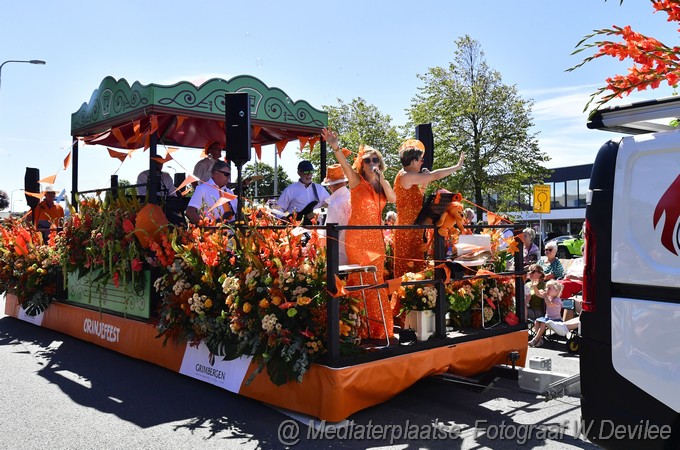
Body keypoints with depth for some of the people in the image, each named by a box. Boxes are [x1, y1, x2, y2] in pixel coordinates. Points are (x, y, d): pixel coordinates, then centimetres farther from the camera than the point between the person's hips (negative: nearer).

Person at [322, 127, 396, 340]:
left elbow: (392, 199, -5)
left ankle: (379, 326, 18)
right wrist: (335, 147, -37)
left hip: (376, 238, 5)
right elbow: (345, 165, -20)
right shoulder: (357, 181, -1)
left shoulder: (382, 184, 14)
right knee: (362, 282, -3)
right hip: (357, 238, -5)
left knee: (377, 282, 8)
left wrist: (381, 178, -10)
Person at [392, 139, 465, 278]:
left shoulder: (407, 177, 16)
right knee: (408, 269, -7)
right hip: (408, 230, -10)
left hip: (413, 230, 10)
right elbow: (435, 175, -13)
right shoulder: (405, 176, -14)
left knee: (414, 267, 10)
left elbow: (417, 198, 22)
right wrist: (458, 166, -3)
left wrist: (424, 183, 10)